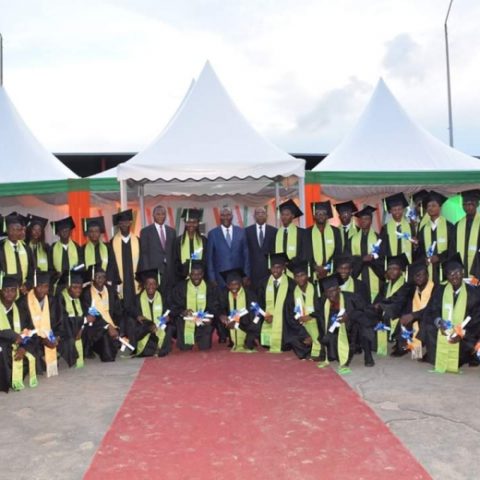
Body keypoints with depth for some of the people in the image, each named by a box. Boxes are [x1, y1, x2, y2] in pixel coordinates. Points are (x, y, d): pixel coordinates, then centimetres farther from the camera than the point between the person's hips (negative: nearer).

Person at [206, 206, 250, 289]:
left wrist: (247, 275, 3)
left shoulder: (241, 232, 5)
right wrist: (212, 278, -2)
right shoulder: (213, 233, 1)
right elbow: (209, 258, 2)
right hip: (220, 278, -1)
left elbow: (246, 255, 7)